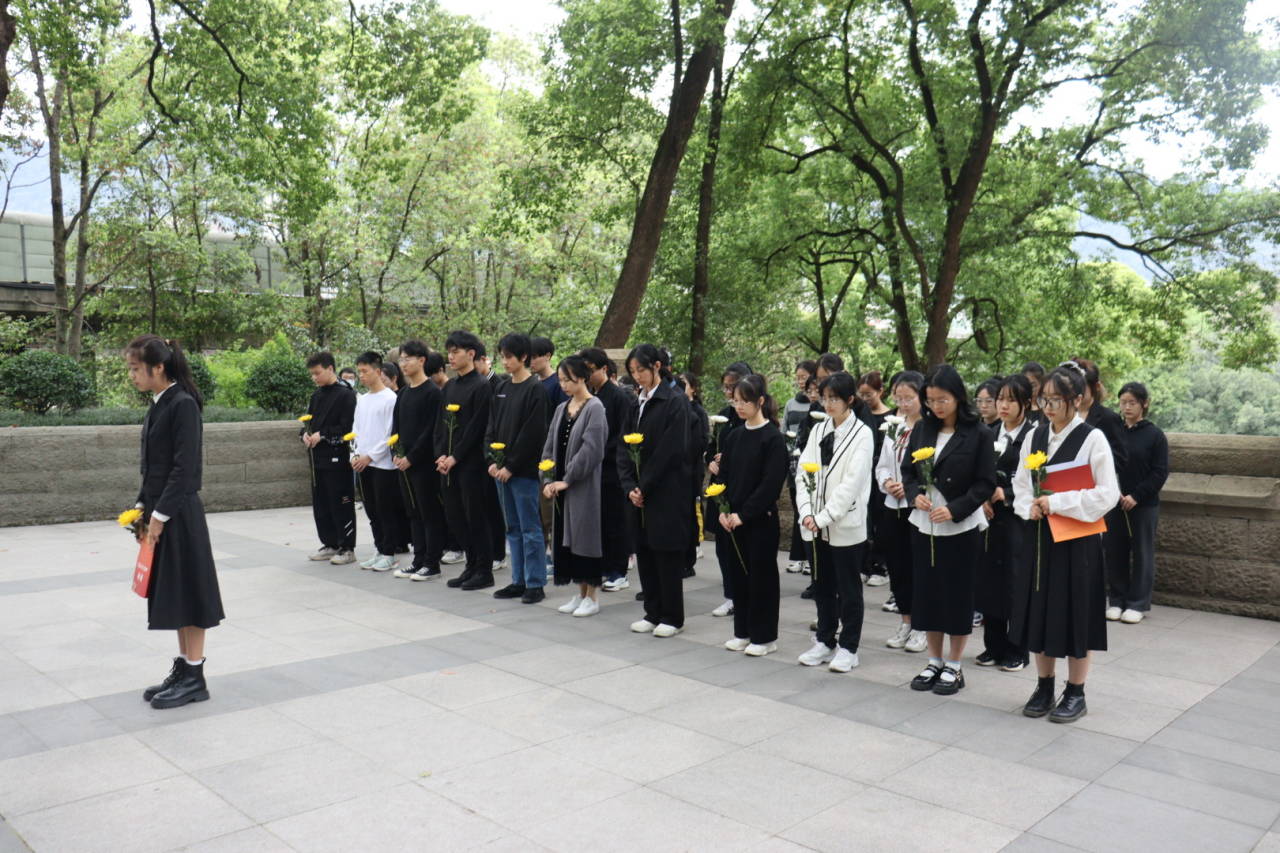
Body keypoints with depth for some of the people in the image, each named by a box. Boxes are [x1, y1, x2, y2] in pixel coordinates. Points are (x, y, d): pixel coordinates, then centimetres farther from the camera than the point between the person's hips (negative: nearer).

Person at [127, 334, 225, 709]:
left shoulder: (183, 405, -16)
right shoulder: (158, 405, 11)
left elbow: (184, 468, -19)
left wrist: (160, 514, -17)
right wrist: (143, 507, 11)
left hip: (179, 515, -9)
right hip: (160, 512, 9)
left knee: (188, 592, 0)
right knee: (172, 593, 14)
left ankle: (195, 678, 9)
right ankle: (183, 668, 23)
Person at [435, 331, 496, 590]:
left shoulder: (481, 387, -9)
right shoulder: (449, 386, 14)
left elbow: (476, 428, -15)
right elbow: (441, 423, 13)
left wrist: (455, 457, -14)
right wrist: (440, 455, 1)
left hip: (472, 463, -8)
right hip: (449, 463, 8)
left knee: (476, 517, -2)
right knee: (454, 516, 12)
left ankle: (484, 571, 9)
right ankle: (471, 566, 23)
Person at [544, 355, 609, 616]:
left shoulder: (595, 408, -10)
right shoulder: (562, 408, 11)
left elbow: (591, 449, -18)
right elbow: (550, 446, 12)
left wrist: (567, 480, -16)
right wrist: (549, 480, 0)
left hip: (584, 486, -7)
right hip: (561, 485, 7)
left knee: (586, 535, -2)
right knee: (567, 537, 10)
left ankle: (592, 597, 9)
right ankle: (580, 593, 21)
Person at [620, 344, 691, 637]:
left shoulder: (674, 403, -10)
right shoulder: (636, 404, 11)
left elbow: (669, 451, -16)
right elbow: (624, 448, 7)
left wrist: (644, 487, -14)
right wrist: (630, 486, -5)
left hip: (667, 493, -7)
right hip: (639, 493, 7)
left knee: (667, 553, 0)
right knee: (644, 552, 11)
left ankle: (672, 617, 12)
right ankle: (653, 613, 22)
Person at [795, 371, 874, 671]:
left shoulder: (862, 434, -8)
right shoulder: (818, 430, 8)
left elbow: (852, 482, -15)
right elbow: (803, 473, 4)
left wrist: (823, 517, -18)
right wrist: (807, 513, -10)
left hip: (846, 525, -5)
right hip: (815, 525, 5)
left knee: (848, 589, 6)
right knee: (822, 587, 15)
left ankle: (848, 648, 18)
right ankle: (825, 641, 28)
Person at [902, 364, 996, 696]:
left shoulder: (978, 434, -8)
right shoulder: (922, 430, 4)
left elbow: (985, 484, -9)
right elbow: (907, 471, 8)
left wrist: (954, 509, -20)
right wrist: (915, 495, -12)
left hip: (961, 528, -4)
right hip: (924, 526, 4)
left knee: (957, 595, 5)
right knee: (927, 592, 10)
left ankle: (954, 666, 20)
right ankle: (935, 662, 25)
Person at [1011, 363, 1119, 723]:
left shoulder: (1092, 439, -9)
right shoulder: (1035, 437, 5)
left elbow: (1107, 493, -13)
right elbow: (1020, 483, 12)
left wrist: (1057, 502, -18)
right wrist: (1030, 508, -8)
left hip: (1077, 538, -5)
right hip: (1039, 536, 5)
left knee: (1074, 612, 3)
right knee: (1040, 610, 10)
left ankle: (1076, 694, 17)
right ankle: (1044, 687, 24)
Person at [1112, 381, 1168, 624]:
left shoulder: (1154, 435, -2)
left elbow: (1160, 473, -5)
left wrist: (1136, 496, -13)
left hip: (1144, 505, -2)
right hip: (1114, 504, 2)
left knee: (1142, 554, 5)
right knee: (1116, 553, 7)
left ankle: (1138, 603, 15)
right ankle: (1117, 600, 18)